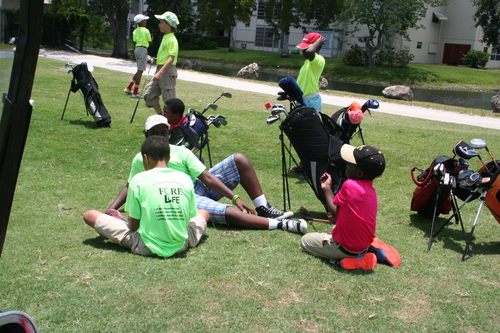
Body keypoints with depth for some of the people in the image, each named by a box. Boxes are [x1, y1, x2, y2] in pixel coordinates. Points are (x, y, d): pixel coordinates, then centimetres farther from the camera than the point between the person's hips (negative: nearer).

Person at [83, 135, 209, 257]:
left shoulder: (139, 179, -8)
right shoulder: (186, 179, 0)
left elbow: (133, 225, -4)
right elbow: (190, 217, 8)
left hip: (147, 248, -4)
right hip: (181, 246, 4)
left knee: (89, 215, 9)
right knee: (203, 212, 34)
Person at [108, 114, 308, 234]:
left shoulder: (180, 152, 4)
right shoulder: (140, 160, 0)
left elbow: (207, 178, -3)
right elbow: (130, 186, 14)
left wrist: (234, 197, -11)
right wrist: (112, 209, -1)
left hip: (200, 187, 5)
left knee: (239, 160, -9)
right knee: (230, 213, -32)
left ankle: (264, 210, -6)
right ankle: (280, 224, -29)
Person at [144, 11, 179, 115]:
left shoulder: (172, 40, -15)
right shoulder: (165, 37, 15)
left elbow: (171, 59, -23)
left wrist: (160, 73, -30)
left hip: (167, 71, -10)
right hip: (160, 69, 10)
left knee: (169, 99, -4)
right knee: (149, 95, 7)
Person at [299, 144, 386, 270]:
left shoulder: (349, 185, -25)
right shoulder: (371, 191, 0)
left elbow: (335, 214, -13)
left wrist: (327, 188, -1)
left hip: (346, 248, -9)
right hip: (365, 244, 9)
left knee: (305, 241, 12)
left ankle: (343, 260, -3)